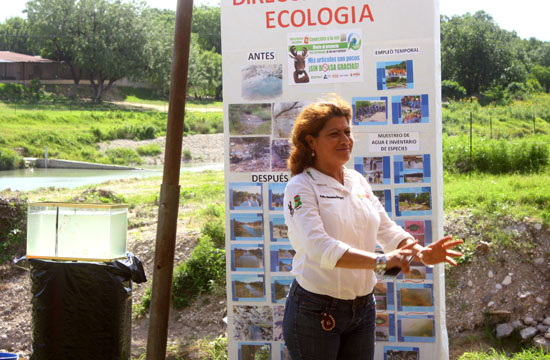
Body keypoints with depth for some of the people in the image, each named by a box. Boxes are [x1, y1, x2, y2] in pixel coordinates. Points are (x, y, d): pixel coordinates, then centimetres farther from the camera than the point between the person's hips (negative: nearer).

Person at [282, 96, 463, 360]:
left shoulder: (358, 182, 9)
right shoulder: (301, 187, -12)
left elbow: (387, 229, 8)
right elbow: (319, 247, -26)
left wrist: (422, 253, -12)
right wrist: (381, 261, -35)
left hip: (363, 308, 6)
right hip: (316, 312, -6)